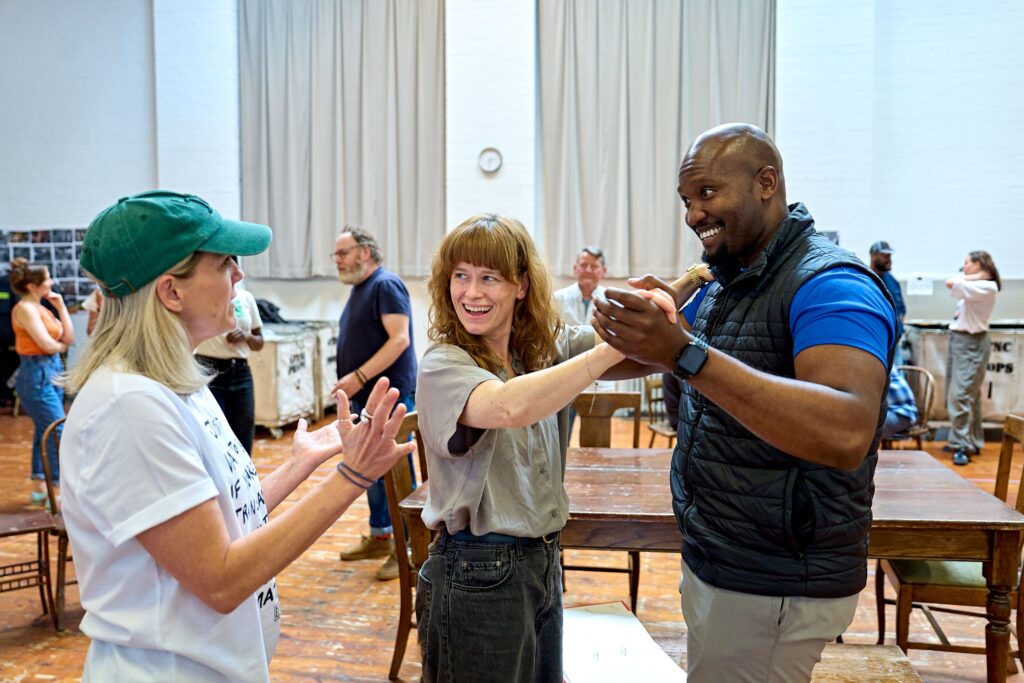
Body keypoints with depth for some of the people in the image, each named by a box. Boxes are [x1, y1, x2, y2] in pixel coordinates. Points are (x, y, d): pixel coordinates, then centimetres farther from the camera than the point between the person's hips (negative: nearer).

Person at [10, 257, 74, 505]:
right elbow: (47, 344, -19)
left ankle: (39, 488, 22)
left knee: (45, 431, 14)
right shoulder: (25, 308, -12)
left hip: (52, 372, 9)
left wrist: (61, 306, 6)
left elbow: (69, 337, 10)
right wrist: (62, 346, 3)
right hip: (36, 375, -9)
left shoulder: (41, 308, 13)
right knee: (59, 433, -11)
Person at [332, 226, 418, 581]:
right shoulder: (359, 289, 16)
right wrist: (353, 384, 13)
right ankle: (379, 537, 29)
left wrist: (359, 377, -24)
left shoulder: (386, 285, -12)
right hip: (364, 397, 10)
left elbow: (400, 339, -22)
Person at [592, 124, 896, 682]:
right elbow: (636, 361, 15)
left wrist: (684, 353, -41)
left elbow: (848, 435, -37)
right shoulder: (726, 284, 8)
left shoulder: (830, 284, -20)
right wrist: (641, 331, -8)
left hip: (777, 589, -8)